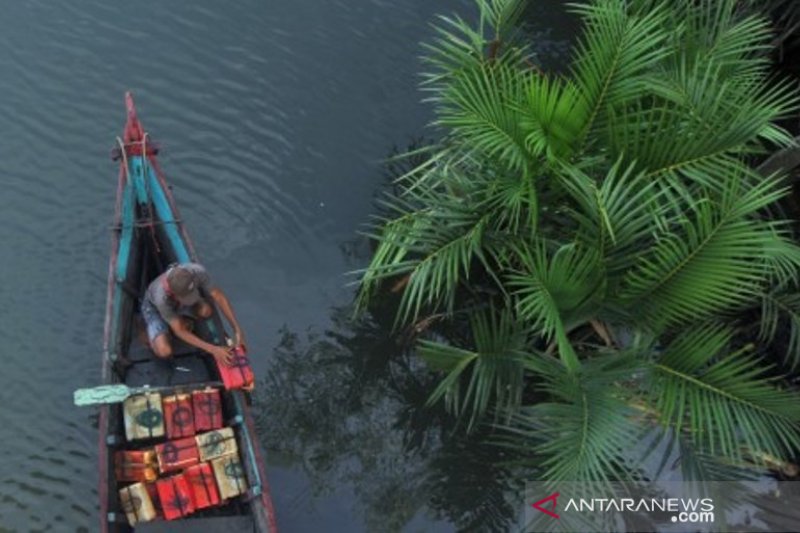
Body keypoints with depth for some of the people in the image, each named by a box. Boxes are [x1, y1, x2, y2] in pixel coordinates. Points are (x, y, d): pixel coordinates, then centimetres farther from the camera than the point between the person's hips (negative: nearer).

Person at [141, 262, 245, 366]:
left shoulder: (197, 271, -38)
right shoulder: (161, 297, -43)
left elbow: (218, 296, -27)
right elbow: (180, 331, -34)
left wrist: (237, 330, -33)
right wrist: (213, 350, -41)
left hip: (180, 304, 4)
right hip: (154, 307, -4)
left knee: (206, 311, -29)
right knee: (164, 352, -26)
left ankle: (182, 318, 3)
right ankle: (152, 334, 8)